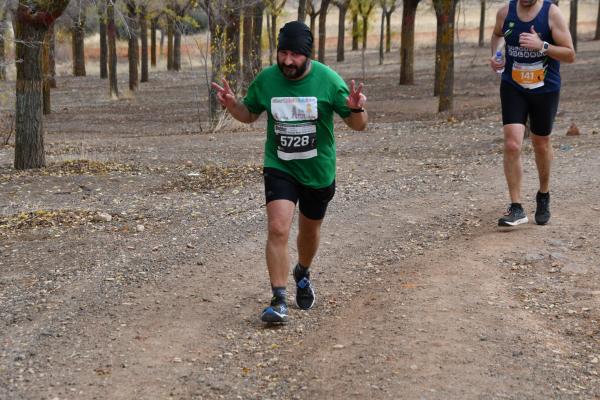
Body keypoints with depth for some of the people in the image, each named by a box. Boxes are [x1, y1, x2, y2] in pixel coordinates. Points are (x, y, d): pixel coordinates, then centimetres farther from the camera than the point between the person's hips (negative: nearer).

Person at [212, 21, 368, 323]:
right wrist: (231, 104, -11)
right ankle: (279, 301, -13)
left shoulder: (328, 80, -13)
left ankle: (302, 274, 49)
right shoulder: (266, 79, -7)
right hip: (279, 168, 0)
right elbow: (249, 115, 10)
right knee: (277, 229, -18)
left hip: (319, 172, 0)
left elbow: (358, 125, -8)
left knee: (309, 232, 18)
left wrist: (356, 110, -31)